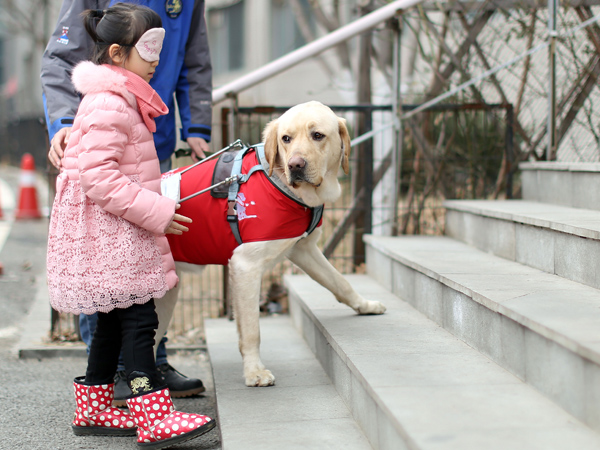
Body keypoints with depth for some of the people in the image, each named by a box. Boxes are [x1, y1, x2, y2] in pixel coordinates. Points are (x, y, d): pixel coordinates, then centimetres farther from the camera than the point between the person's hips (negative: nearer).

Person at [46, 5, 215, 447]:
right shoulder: (108, 105, -18)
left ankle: (93, 409, 23)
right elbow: (96, 175, -25)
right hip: (107, 230, -11)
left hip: (116, 229, 11)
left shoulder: (119, 100, 16)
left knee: (116, 319, 14)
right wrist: (154, 211, -23)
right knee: (138, 318, -11)